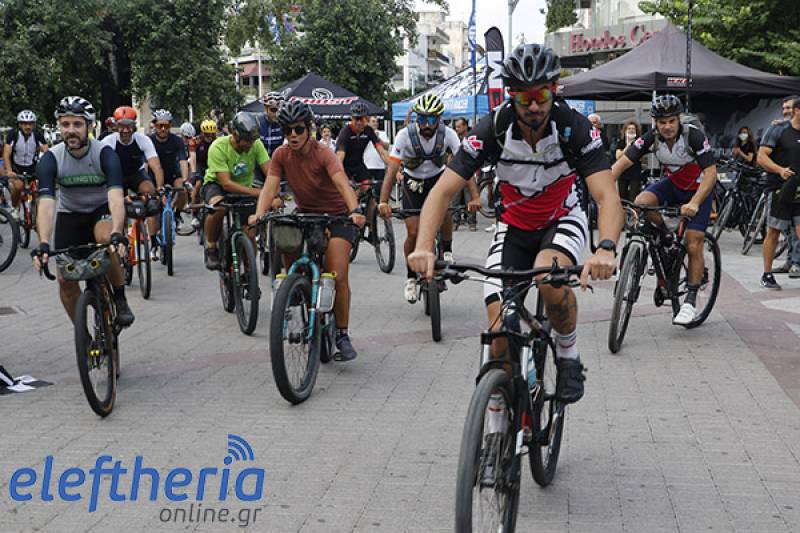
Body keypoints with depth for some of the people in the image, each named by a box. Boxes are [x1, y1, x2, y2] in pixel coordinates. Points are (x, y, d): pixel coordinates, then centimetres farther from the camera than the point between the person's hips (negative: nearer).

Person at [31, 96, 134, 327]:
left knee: (106, 239, -36)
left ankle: (120, 299, -16)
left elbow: (116, 195, -38)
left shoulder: (105, 153, -24)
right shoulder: (51, 159, -20)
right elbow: (46, 203, -31)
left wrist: (117, 234, -55)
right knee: (65, 280, -6)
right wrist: (43, 244, -47)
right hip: (69, 215, 2)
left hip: (102, 209, -2)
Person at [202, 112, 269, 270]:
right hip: (216, 185, -4)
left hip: (244, 186, 4)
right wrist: (255, 192, -45)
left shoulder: (256, 145, -17)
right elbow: (226, 183, -33)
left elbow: (270, 173, -24)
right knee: (218, 207, -38)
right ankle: (211, 249, -15)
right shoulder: (218, 147, -28)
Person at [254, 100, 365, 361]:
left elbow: (343, 183, -38)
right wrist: (259, 215, -38)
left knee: (338, 278, -13)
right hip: (305, 213, 5)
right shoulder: (281, 155, -10)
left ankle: (342, 337, -1)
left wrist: (355, 211, -55)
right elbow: (270, 187, -19)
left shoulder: (323, 154, -23)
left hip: (335, 215, -5)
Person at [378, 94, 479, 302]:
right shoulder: (405, 135, -26)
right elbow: (391, 170, -31)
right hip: (413, 182, -1)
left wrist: (475, 197, -40)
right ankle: (410, 277, 11)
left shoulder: (447, 134, -23)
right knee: (413, 232, -10)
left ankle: (447, 251, -4)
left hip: (438, 178, 1)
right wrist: (383, 202, -42)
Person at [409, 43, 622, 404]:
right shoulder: (493, 128, -23)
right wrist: (423, 247, -44)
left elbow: (608, 196, -33)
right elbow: (443, 190, -26)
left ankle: (568, 355, -6)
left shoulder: (574, 127, -25)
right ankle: (497, 408, 7)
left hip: (562, 220, -1)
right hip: (514, 226, 2)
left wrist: (606, 249, -53)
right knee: (499, 320, -13)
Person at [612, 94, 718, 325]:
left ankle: (690, 302, -3)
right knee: (641, 203, -26)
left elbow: (711, 173, -30)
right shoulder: (651, 138, -17)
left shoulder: (694, 136, -27)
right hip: (673, 183, 4)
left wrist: (694, 203, -43)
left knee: (693, 245, -12)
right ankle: (666, 235, 2)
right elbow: (622, 163, -22)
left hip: (698, 189, -4)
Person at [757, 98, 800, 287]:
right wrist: (780, 170, -22)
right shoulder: (779, 130, -1)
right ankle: (767, 275, 15)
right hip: (781, 190, -3)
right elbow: (761, 157, -8)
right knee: (773, 233, 4)